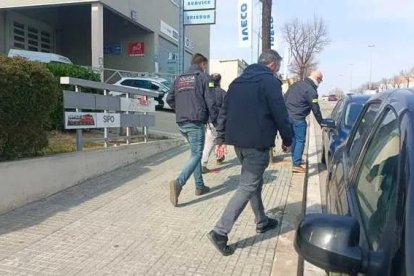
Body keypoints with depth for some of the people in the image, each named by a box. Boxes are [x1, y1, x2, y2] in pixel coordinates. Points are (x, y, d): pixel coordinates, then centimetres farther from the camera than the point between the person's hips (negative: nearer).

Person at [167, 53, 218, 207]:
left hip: (181, 123, 7)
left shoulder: (179, 79, 15)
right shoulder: (203, 77, -2)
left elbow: (170, 99, 12)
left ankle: (199, 186, 21)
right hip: (196, 122, -7)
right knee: (196, 154, -4)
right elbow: (210, 102, -8)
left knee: (195, 152, 17)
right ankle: (179, 182, -23)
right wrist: (216, 122, 0)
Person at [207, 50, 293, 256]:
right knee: (247, 187, -4)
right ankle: (220, 231, -8)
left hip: (238, 141, 8)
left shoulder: (237, 82, 14)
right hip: (257, 143, -8)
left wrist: (220, 139, 15)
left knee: (254, 182, 21)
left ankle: (262, 222, 35)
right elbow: (280, 115, -10)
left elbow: (223, 113, 13)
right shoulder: (270, 82, -7)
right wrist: (287, 140, 3)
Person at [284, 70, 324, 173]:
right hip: (298, 118, -8)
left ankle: (295, 160, 32)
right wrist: (322, 124, -1)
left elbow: (285, 98, 16)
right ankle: (296, 165, -1)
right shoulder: (311, 91, -12)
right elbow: (316, 110, -10)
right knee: (300, 140, 0)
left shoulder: (296, 84, 13)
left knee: (293, 139, 19)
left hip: (287, 116, 8)